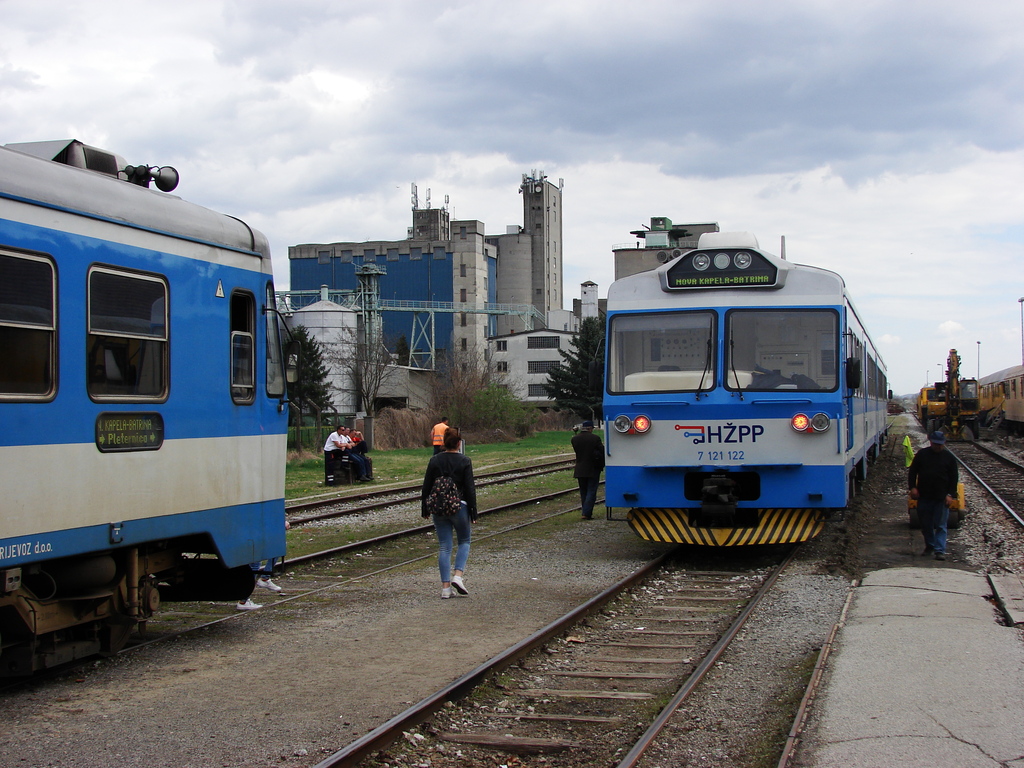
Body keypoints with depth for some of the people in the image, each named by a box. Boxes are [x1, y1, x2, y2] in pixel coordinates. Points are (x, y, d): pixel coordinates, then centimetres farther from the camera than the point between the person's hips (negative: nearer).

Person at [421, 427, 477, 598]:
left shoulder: (434, 460, 1)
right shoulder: (464, 461, -8)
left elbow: (426, 486, 5)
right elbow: (470, 488, -8)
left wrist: (425, 508, 15)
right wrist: (473, 512, -2)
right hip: (459, 507, -3)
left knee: (444, 546, 6)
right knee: (464, 542, 16)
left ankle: (445, 587, 2)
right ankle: (458, 576, -5)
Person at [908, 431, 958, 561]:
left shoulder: (949, 457, 4)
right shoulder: (922, 454, 6)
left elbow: (954, 477, 5)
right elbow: (912, 471, 9)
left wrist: (950, 494, -4)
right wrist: (913, 487, -3)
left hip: (941, 497, -2)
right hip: (924, 496, 2)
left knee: (940, 525, -4)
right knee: (925, 524, 10)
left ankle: (940, 550, -4)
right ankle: (929, 546, 27)